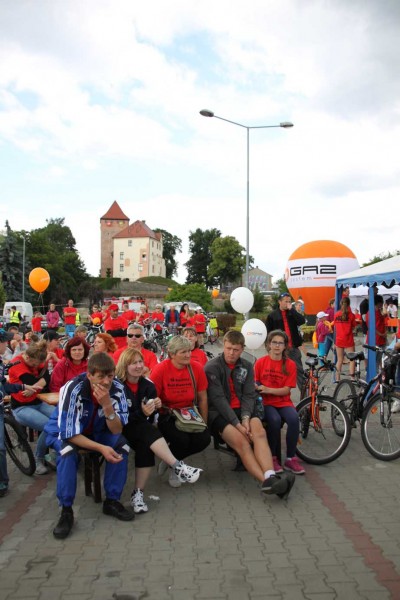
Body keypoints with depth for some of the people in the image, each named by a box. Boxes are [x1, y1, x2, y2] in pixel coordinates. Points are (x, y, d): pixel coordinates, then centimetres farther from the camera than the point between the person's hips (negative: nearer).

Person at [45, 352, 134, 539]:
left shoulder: (117, 389, -22)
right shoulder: (73, 389, -32)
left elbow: (116, 431, -22)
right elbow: (69, 434, -30)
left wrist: (107, 405, -40)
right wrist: (101, 448, -40)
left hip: (96, 432, 3)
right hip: (64, 432, -3)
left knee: (121, 445, -23)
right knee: (68, 451, -35)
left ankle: (112, 501, -7)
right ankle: (66, 510, -20)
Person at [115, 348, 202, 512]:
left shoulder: (148, 385, 5)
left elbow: (150, 419, 8)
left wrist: (155, 407, -14)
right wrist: (141, 413, -30)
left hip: (142, 431, 5)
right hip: (120, 430, -4)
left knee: (146, 445, -30)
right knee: (147, 430, -34)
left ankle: (138, 493, -24)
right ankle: (177, 467, -38)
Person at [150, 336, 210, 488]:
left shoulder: (196, 368, -2)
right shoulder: (161, 369, -13)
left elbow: (202, 397, 5)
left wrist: (204, 423, 4)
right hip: (166, 416, -4)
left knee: (204, 438, -19)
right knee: (181, 439, -30)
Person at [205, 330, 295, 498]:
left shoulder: (247, 367, 12)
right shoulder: (212, 367, -4)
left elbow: (249, 395, 5)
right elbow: (218, 399, -12)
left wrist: (246, 418, -15)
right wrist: (237, 424, -20)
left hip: (241, 410, 4)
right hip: (218, 413, -4)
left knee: (259, 431, -29)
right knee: (241, 442, -31)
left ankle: (270, 477, -46)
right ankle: (266, 481, -40)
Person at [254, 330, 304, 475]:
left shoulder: (290, 364, 1)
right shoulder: (260, 362, 1)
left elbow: (286, 390, -4)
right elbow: (254, 385, 8)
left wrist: (268, 389, -19)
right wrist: (257, 388, -16)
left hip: (284, 402, 1)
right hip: (266, 403, -1)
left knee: (294, 419, -30)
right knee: (275, 420, -32)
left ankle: (290, 459, -14)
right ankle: (272, 457, -13)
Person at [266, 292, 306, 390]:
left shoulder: (292, 313, 9)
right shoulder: (272, 315, 0)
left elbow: (302, 321, -10)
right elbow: (268, 332, 0)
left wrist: (291, 309, -12)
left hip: (293, 347, 2)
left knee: (299, 370, 3)